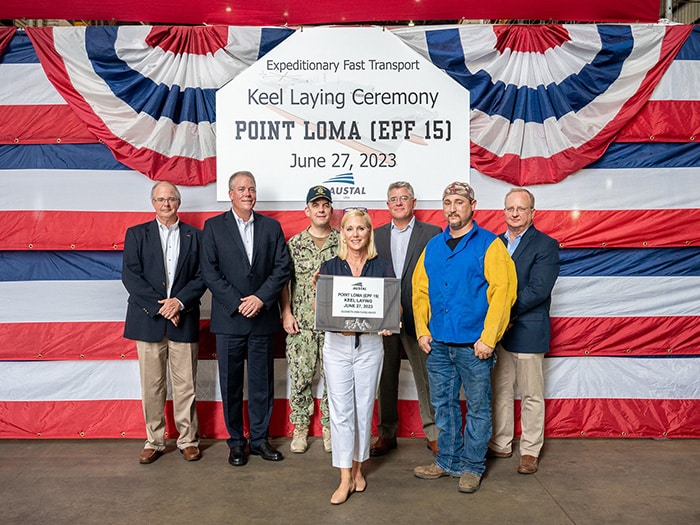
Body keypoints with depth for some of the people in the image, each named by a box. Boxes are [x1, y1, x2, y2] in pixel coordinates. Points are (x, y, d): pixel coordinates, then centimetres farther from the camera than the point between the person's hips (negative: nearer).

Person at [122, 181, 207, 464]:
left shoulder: (194, 236, 9)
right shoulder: (136, 234, 7)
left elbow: (201, 277, 3)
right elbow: (130, 276, -3)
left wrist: (179, 301, -13)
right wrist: (159, 306, -11)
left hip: (183, 319, 0)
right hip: (148, 320, 0)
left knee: (185, 385, 5)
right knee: (151, 385, 6)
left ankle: (188, 440, 18)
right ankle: (154, 441, 20)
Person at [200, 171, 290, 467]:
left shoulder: (271, 227, 7)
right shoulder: (213, 227, 2)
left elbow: (282, 268, 1)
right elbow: (209, 272, -4)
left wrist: (261, 298, -12)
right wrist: (237, 303, -12)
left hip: (263, 318, 2)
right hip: (228, 320, -1)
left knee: (262, 383, 9)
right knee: (231, 384, 7)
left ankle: (259, 439, 23)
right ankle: (236, 442, 21)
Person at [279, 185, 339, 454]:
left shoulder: (343, 243, 4)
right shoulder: (294, 243, 5)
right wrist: (286, 314, -3)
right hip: (301, 324, 0)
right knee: (300, 378, 5)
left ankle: (330, 427, 22)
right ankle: (300, 429, 21)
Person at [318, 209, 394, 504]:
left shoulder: (382, 267, 2)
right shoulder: (330, 266, 3)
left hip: (370, 344, 0)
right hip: (337, 343, 0)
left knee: (364, 408, 10)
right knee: (340, 410, 0)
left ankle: (358, 468, 29)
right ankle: (345, 479, 10)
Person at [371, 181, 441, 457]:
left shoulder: (432, 233, 1)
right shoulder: (376, 235, 11)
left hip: (418, 317, -3)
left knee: (426, 377, 3)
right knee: (385, 377, 11)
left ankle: (434, 433, 18)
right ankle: (387, 434, 25)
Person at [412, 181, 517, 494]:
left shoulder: (489, 245, -5)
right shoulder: (433, 247, 11)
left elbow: (501, 292, -11)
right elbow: (420, 290, 12)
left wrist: (488, 339, -15)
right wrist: (422, 331, 3)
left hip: (474, 344, -5)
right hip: (438, 343, 5)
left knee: (477, 406, 7)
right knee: (443, 403, 14)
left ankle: (472, 467, 23)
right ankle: (448, 461, 30)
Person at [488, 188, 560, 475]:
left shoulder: (546, 245, -5)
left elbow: (538, 290, -15)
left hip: (527, 332, -5)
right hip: (496, 331, 5)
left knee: (531, 395, 7)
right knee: (500, 392, 14)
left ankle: (530, 451, 20)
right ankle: (500, 445, 28)